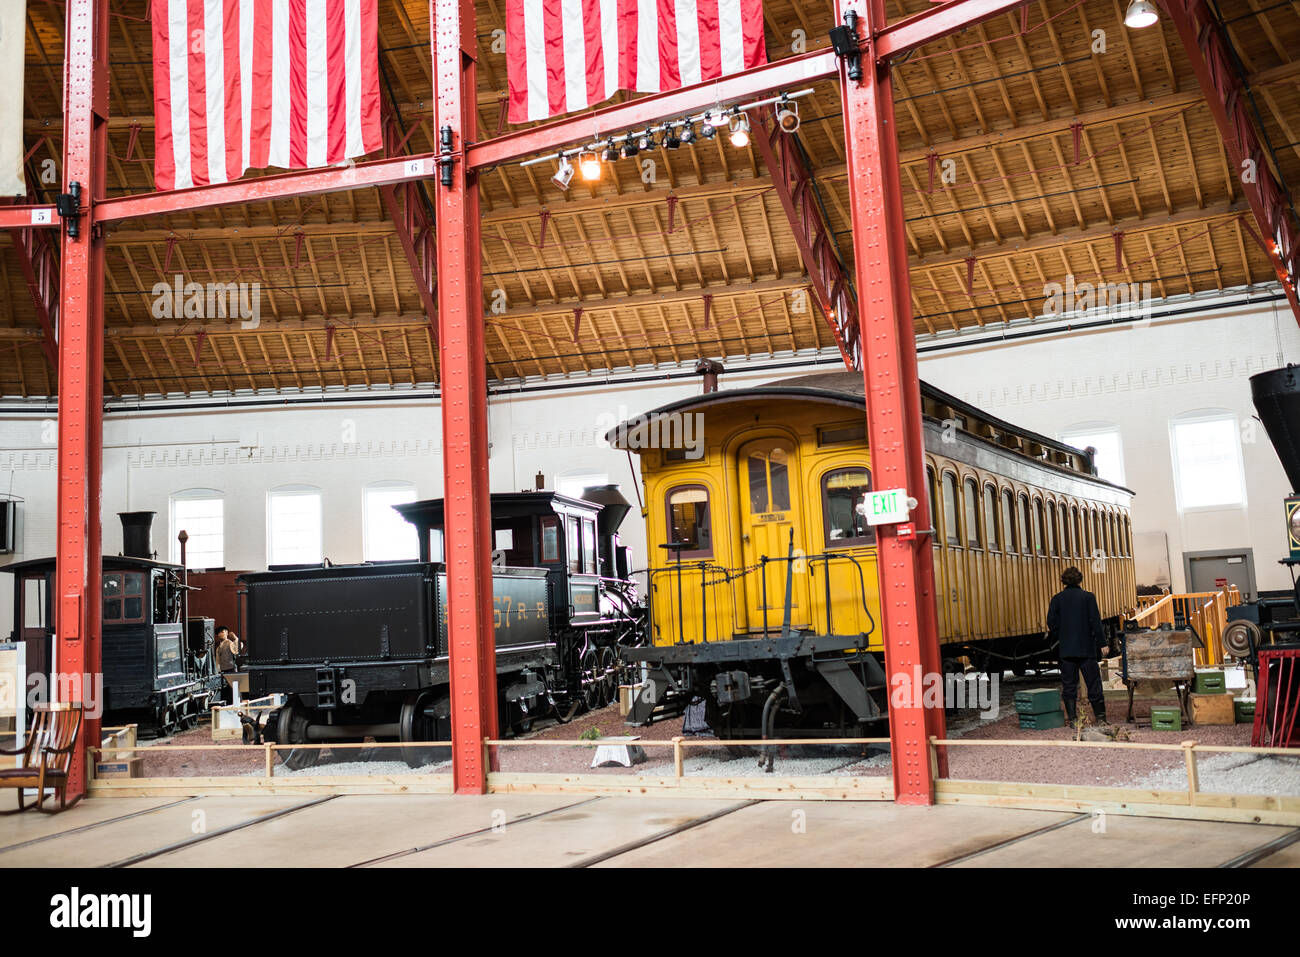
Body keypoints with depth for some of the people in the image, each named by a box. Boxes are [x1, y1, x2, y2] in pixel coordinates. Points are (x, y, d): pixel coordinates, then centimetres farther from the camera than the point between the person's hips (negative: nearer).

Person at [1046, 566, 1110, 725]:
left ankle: (1072, 719, 4)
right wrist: (1102, 643, -3)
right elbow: (1095, 622, -7)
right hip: (1086, 648, -1)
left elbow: (1052, 623, -2)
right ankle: (1100, 717, 9)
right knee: (1093, 682, 7)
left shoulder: (1057, 599, 0)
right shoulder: (1088, 597, -4)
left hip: (1066, 649, 1)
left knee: (1069, 685, 6)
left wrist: (1056, 638, 15)